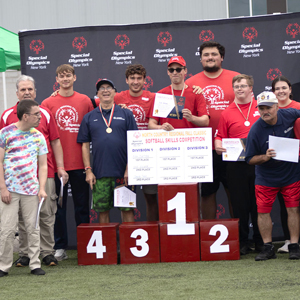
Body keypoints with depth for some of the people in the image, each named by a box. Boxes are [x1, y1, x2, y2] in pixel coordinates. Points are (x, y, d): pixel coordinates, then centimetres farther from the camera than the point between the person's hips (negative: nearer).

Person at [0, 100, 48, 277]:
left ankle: (35, 264, 12)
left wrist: (42, 188, -2)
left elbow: (43, 165, 10)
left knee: (33, 228, 4)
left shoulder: (38, 136, 8)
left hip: (31, 190, 3)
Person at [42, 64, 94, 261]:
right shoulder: (48, 103, 3)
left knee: (82, 205, 6)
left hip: (80, 163, 0)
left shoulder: (85, 101, 6)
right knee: (58, 205, 4)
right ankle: (60, 247, 11)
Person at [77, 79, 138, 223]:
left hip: (123, 172, -1)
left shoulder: (126, 114, 7)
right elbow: (85, 146, 9)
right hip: (99, 174, 1)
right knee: (102, 210, 4)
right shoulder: (89, 118, 11)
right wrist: (88, 170, 0)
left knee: (127, 209, 0)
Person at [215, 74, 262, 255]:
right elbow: (220, 137, 8)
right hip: (236, 164, 0)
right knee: (240, 204, 3)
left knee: (259, 203, 4)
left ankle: (261, 241, 13)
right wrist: (218, 146, -14)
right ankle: (242, 242, 11)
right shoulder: (227, 113, 8)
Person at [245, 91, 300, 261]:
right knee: (263, 210, -2)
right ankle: (268, 247, 8)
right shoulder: (255, 130, -15)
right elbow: (250, 159, -7)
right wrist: (265, 157, -26)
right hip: (266, 178, -1)